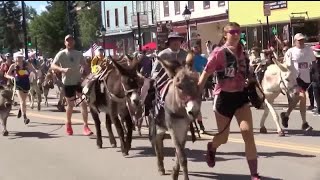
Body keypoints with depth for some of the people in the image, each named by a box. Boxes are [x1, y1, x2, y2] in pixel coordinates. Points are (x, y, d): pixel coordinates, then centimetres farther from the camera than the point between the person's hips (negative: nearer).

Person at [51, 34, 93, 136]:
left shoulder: (78, 54, 6)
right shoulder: (61, 54, -5)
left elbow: (85, 66, 12)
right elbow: (52, 66, -14)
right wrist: (62, 69, -32)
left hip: (79, 81, 2)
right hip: (68, 82, -2)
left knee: (84, 103, -8)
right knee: (70, 105, 8)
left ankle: (85, 126, -8)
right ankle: (68, 124, 31)